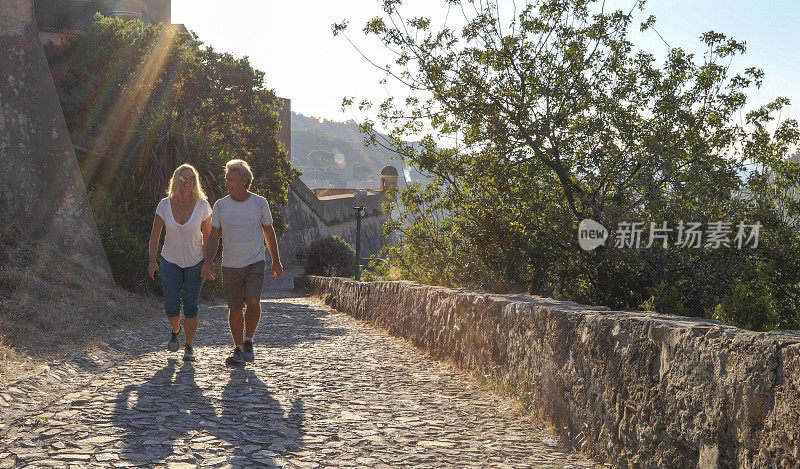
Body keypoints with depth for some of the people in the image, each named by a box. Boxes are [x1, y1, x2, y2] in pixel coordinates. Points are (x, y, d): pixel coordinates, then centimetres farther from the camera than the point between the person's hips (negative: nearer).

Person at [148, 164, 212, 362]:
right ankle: (176, 330, 32)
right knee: (171, 308, -3)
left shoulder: (202, 205, -9)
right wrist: (152, 261, -1)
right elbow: (155, 234, 2)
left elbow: (208, 236, -2)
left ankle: (189, 347, 15)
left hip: (195, 262, -1)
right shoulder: (165, 204, -7)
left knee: (191, 307, -3)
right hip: (170, 261, 1)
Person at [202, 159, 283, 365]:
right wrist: (208, 262, -10)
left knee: (253, 302, -18)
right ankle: (238, 348, 22)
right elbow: (214, 237, 4)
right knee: (235, 309, 4)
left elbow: (269, 232, 9)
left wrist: (276, 261, 10)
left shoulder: (260, 203, -1)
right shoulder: (221, 205, 0)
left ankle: (248, 342, 5)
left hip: (255, 263, -1)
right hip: (230, 265, 1)